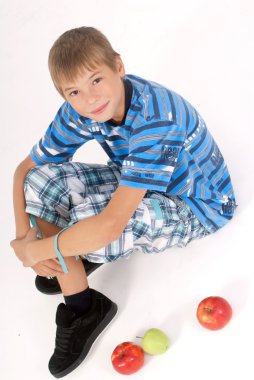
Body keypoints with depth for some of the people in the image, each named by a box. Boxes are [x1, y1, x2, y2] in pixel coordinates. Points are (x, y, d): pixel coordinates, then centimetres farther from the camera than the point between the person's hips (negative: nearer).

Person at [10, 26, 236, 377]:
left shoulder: (155, 119, -37)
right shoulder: (81, 111, -15)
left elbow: (109, 227, -42)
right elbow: (26, 169, -3)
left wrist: (35, 250, -28)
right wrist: (24, 233, -18)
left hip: (196, 206, -7)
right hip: (137, 183, 7)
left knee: (87, 226, -35)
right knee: (41, 179, -15)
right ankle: (80, 306, -2)